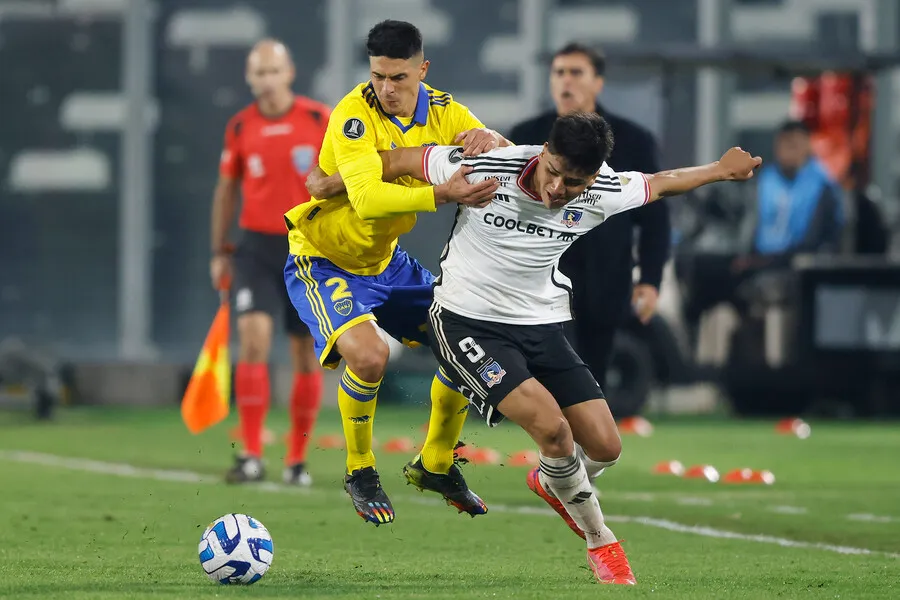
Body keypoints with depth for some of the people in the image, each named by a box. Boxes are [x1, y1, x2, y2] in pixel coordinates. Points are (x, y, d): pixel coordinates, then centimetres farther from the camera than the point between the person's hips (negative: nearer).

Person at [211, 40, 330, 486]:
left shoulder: (320, 121, -3)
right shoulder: (240, 128, 3)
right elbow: (226, 189, 13)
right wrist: (219, 252, 11)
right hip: (258, 248, 0)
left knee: (306, 355, 5)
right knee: (253, 337, -16)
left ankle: (297, 459, 17)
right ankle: (251, 456, -17)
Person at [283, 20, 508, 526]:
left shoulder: (441, 111, -6)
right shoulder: (355, 113, -25)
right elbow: (368, 199, -39)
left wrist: (490, 138, -33)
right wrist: (444, 195, -50)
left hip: (386, 261, 7)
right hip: (323, 260, -7)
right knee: (368, 355, -30)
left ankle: (436, 465, 24)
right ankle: (360, 472, -5)